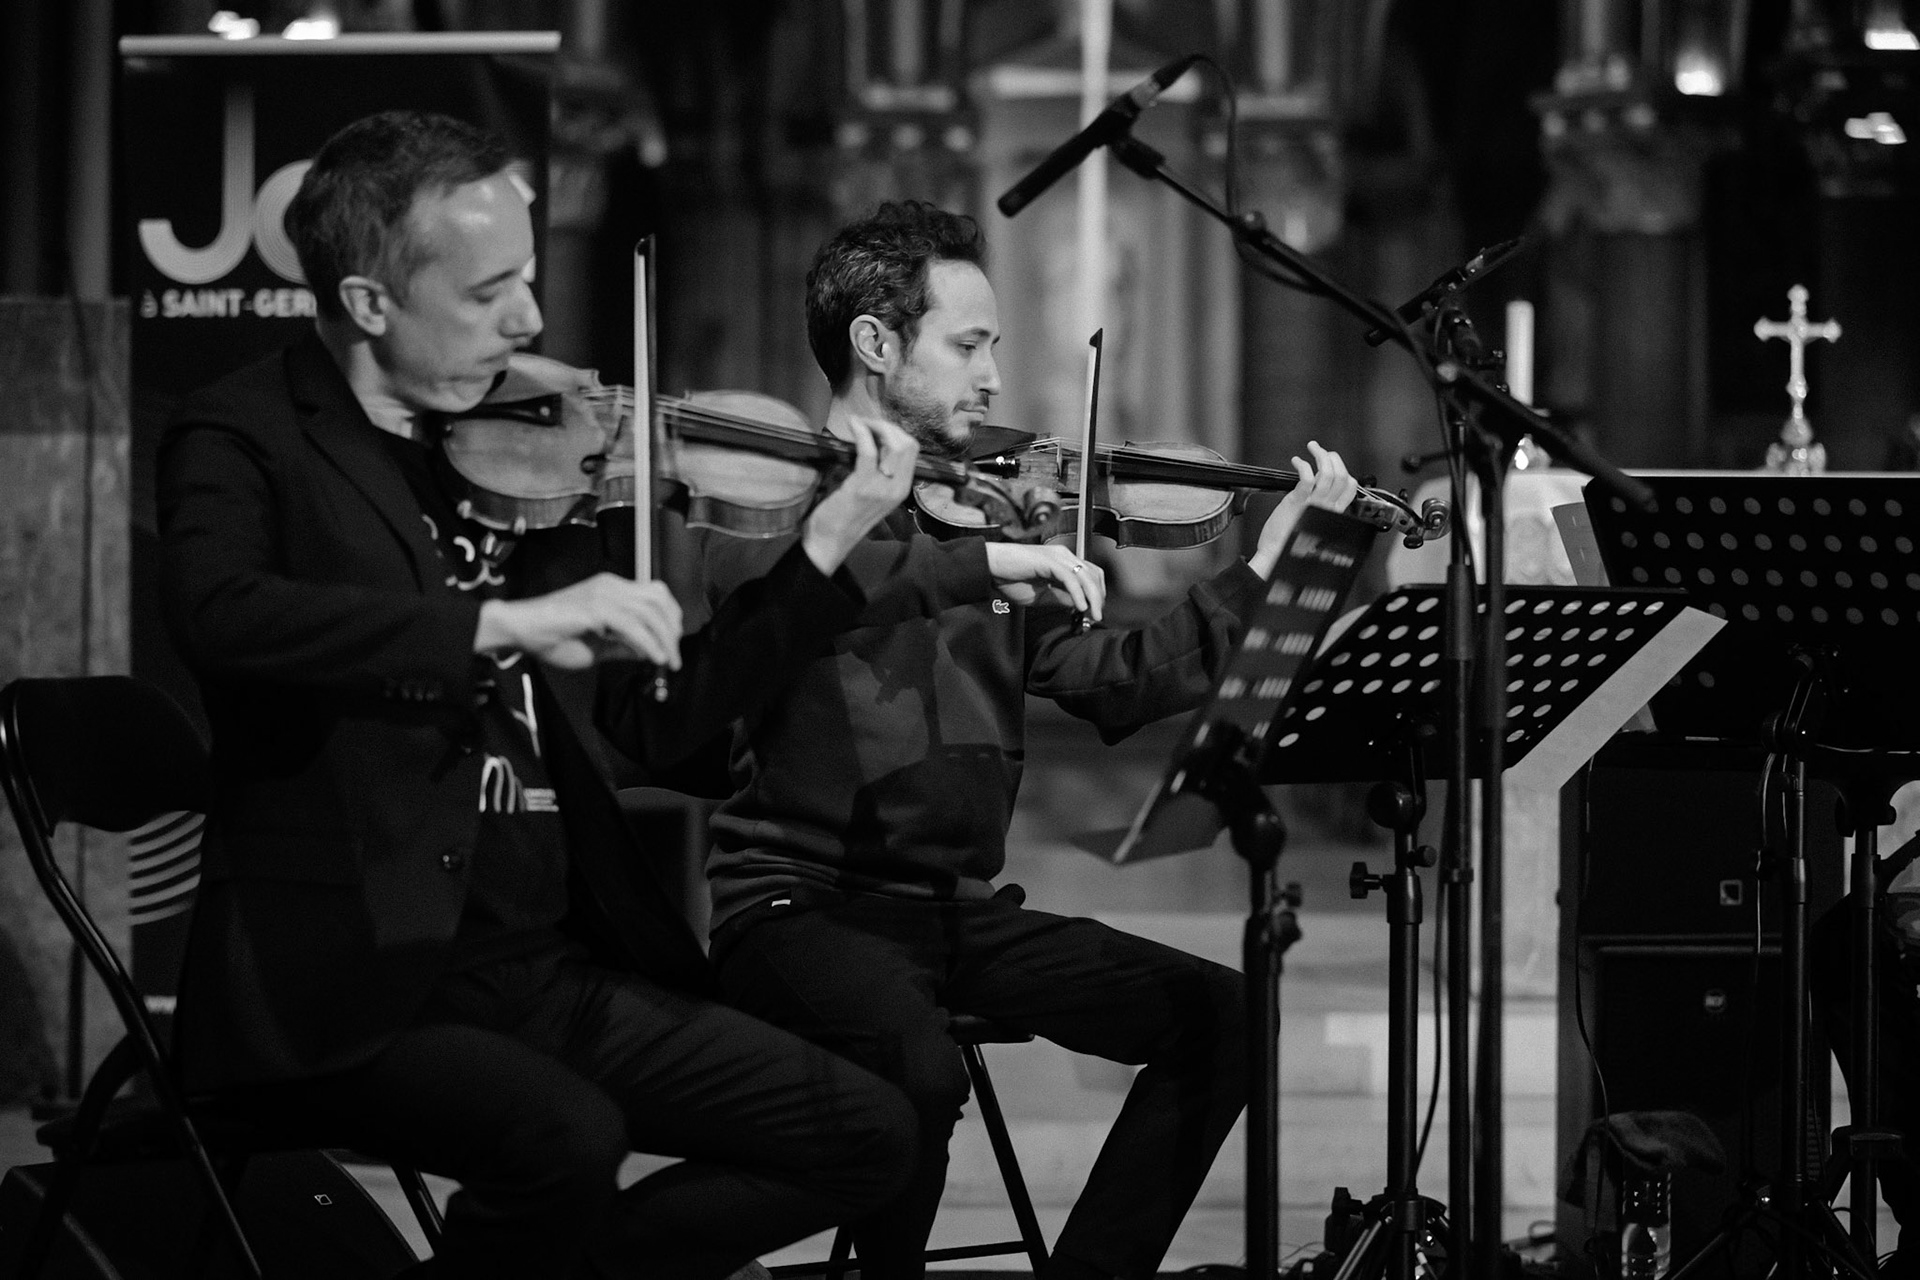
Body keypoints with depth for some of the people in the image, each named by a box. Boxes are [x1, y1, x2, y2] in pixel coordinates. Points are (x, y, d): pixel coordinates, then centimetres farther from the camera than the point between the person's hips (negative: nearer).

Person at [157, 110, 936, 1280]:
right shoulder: (250, 438, -4)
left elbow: (661, 714, 19)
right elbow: (219, 613, -27)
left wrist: (828, 548, 8)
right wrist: (507, 621, -32)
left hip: (552, 966, 7)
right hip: (355, 982, -7)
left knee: (869, 1136, -2)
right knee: (565, 1136, -33)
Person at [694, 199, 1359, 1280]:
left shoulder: (987, 521, 15)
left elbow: (1126, 684, 12)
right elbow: (747, 585, -28)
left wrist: (1281, 538, 7)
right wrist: (980, 566, -31)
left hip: (963, 909, 7)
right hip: (803, 900, -7)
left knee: (1221, 1019, -6)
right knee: (919, 1065, -35)